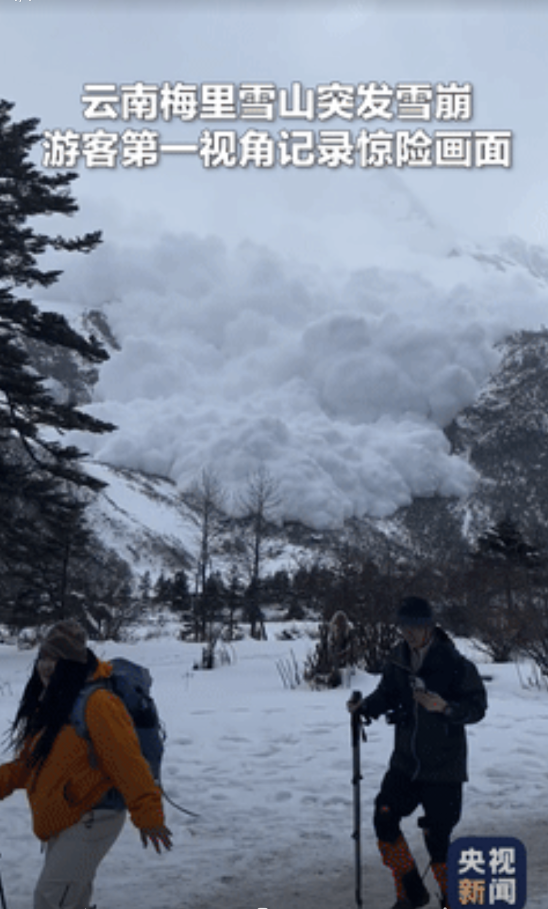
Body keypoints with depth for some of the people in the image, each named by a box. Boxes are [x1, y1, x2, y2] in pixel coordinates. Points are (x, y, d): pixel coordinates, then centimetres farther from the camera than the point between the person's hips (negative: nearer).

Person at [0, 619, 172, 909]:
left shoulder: (97, 703, -22)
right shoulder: (49, 703, 7)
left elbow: (128, 763, -22)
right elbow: (31, 761, 14)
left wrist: (148, 816, -20)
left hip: (92, 820, -9)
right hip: (63, 820, 9)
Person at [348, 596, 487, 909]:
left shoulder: (454, 663, -17)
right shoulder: (399, 658, -1)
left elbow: (478, 706, -13)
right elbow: (388, 693, 10)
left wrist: (446, 707, -29)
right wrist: (366, 706, -8)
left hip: (443, 766, -5)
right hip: (406, 761, 5)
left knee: (437, 837, -2)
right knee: (384, 821, 0)